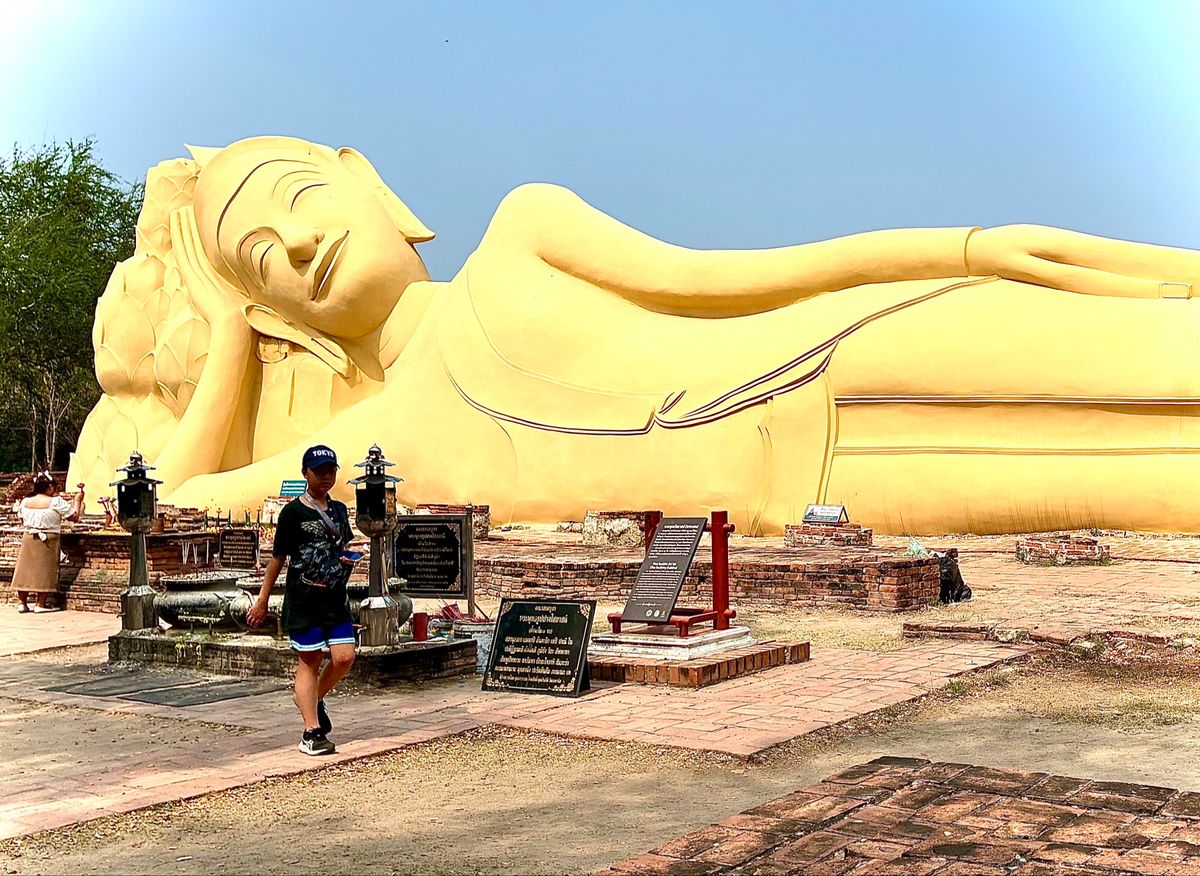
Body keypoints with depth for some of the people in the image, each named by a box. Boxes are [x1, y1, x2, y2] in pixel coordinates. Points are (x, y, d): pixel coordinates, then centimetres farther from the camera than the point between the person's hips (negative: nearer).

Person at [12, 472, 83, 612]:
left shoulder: (25, 501, 3)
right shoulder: (56, 502, -12)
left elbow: (22, 521, 14)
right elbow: (74, 516, -7)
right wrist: (78, 500, 7)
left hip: (28, 538, 4)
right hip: (47, 541, -4)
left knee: (25, 569, 10)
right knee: (45, 571, 2)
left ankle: (22, 603, 12)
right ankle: (41, 604, 2)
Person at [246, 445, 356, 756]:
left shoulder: (340, 510, 13)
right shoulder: (293, 512, -4)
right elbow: (278, 557, 0)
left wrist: (348, 560, 2)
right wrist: (262, 601, 2)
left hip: (336, 597, 5)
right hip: (303, 599, -5)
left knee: (344, 657, -5)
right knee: (309, 662, -2)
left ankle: (316, 700, 23)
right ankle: (312, 732, 2)